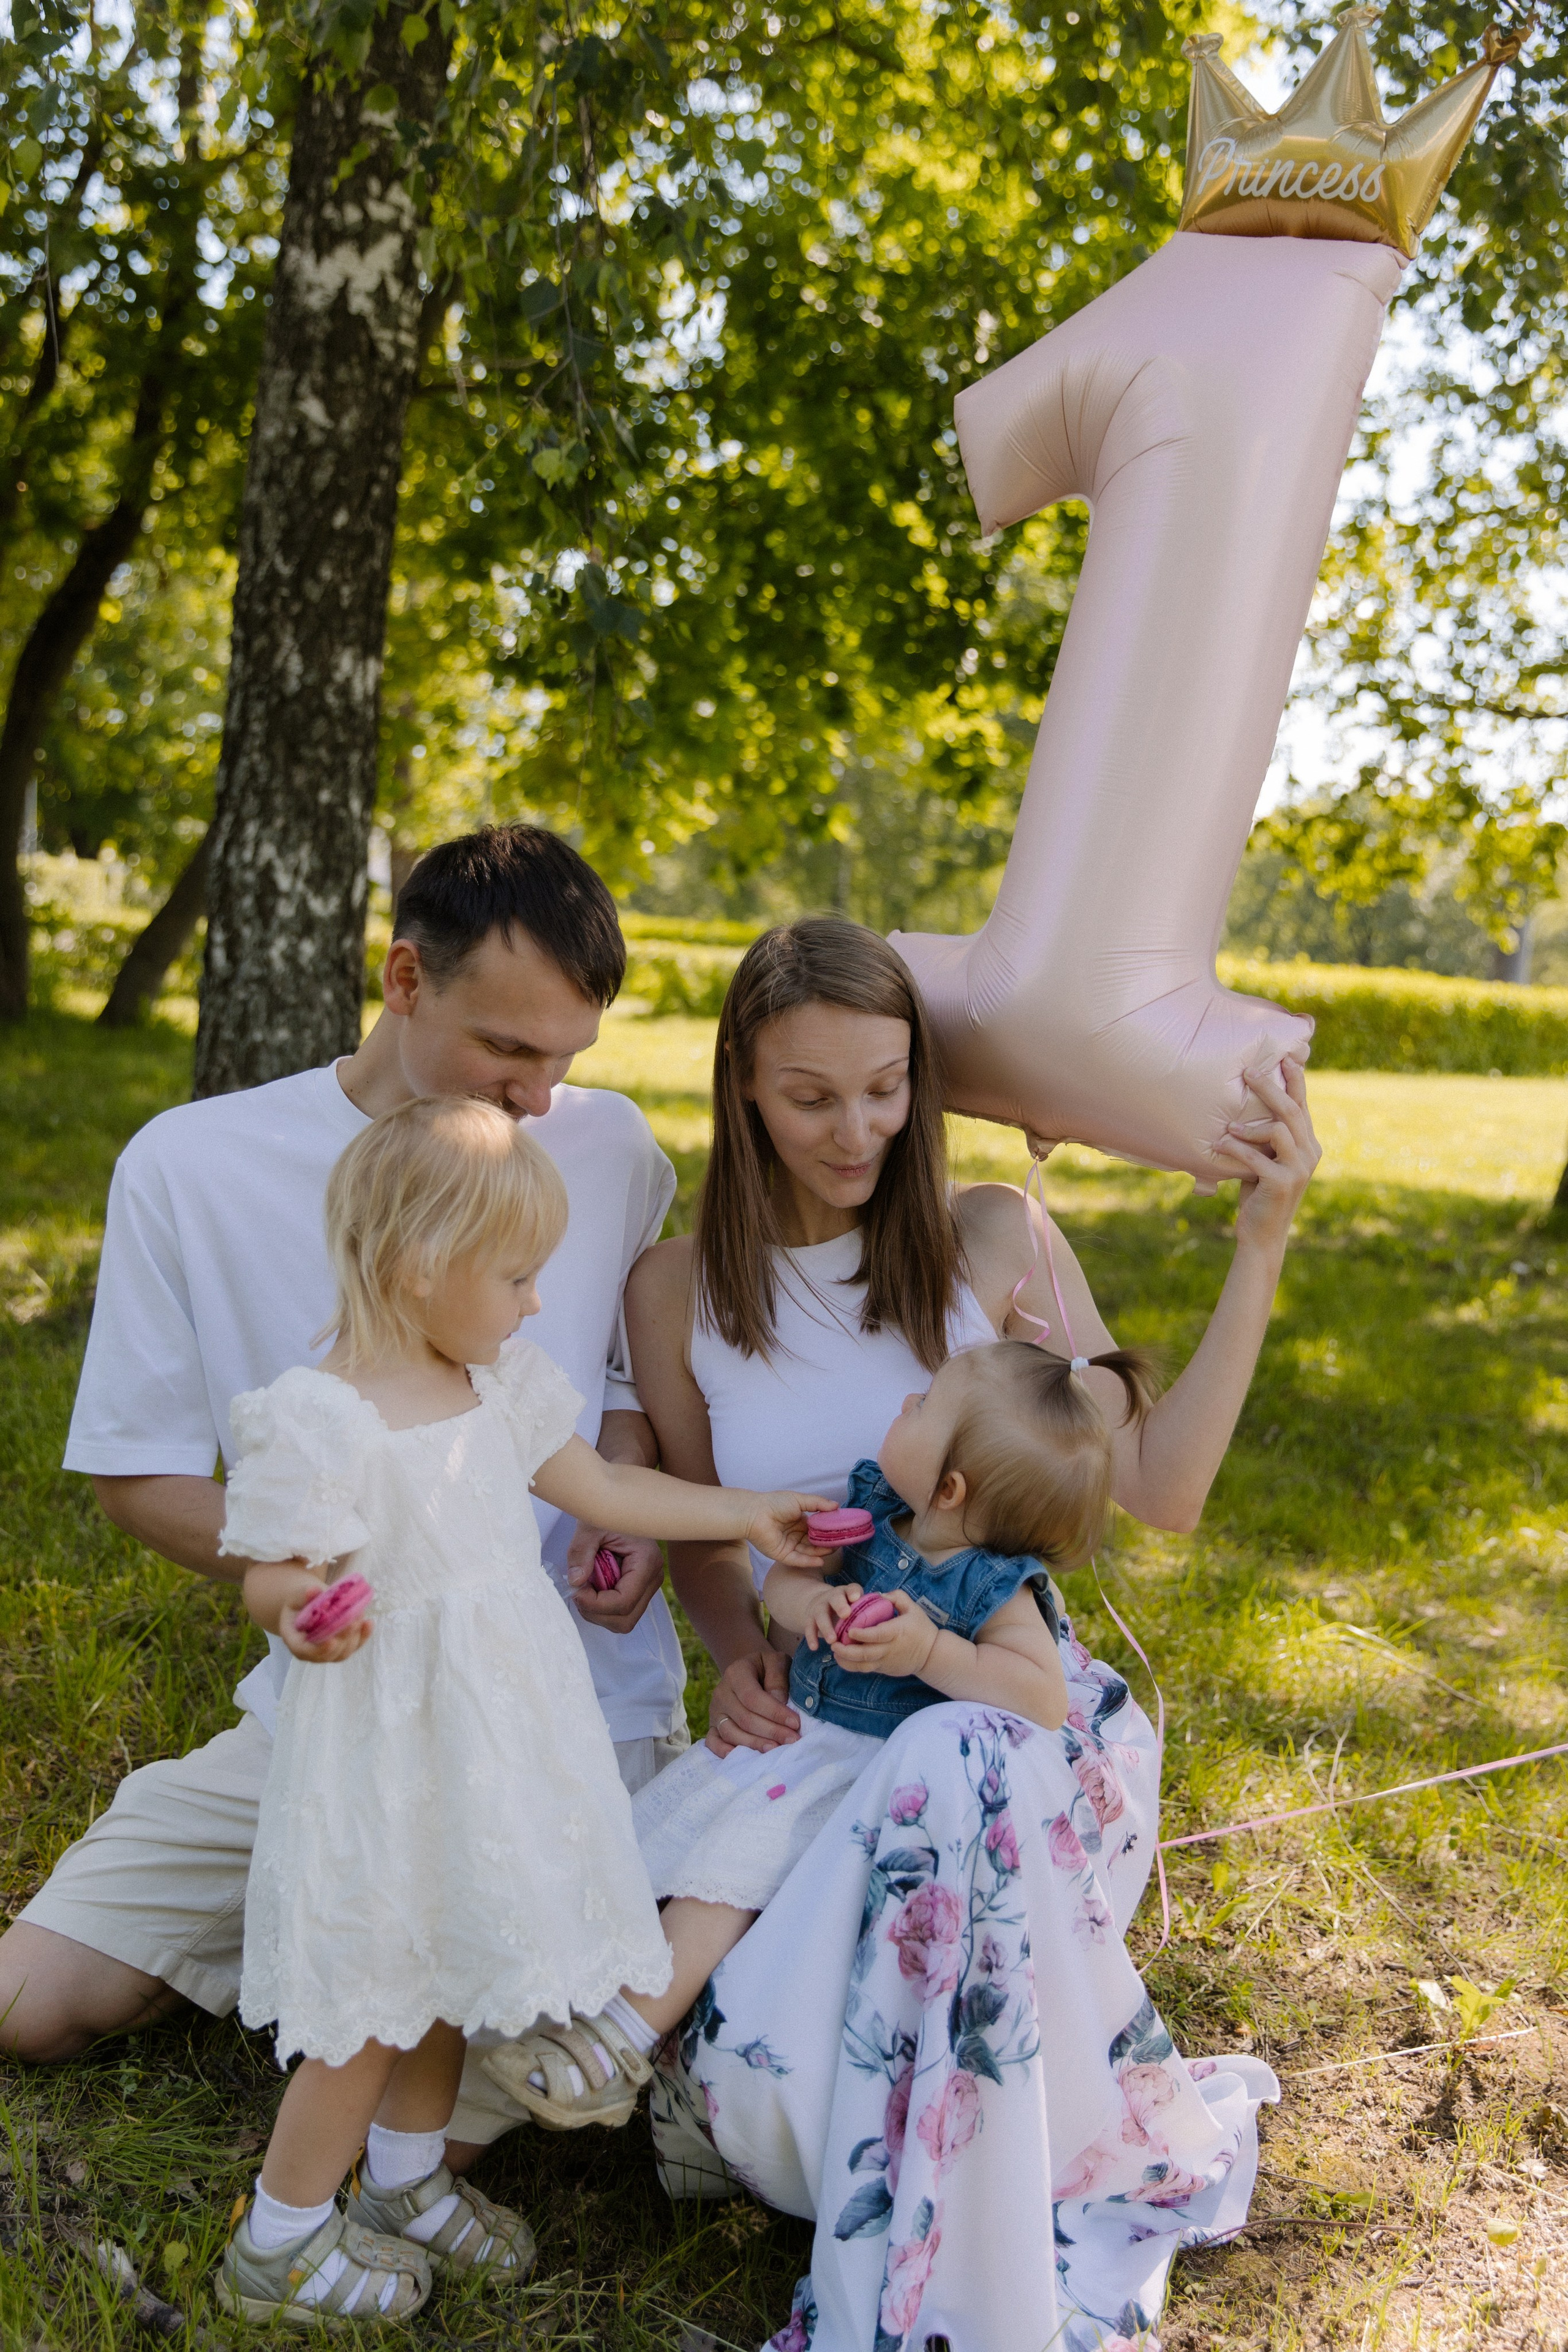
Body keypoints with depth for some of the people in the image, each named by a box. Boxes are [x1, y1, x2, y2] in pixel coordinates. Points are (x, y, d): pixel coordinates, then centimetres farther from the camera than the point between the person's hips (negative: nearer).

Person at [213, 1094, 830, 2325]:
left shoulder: (498, 1382, 2)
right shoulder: (318, 1421, -22)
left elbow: (602, 1486, 11)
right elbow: (271, 1578, -16)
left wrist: (750, 1515, 13)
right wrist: (305, 1610, -39)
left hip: (498, 1726, 8)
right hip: (392, 1744, -8)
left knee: (447, 1961, 21)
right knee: (380, 1988, 4)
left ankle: (406, 2180, 42)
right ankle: (280, 2240, 24)